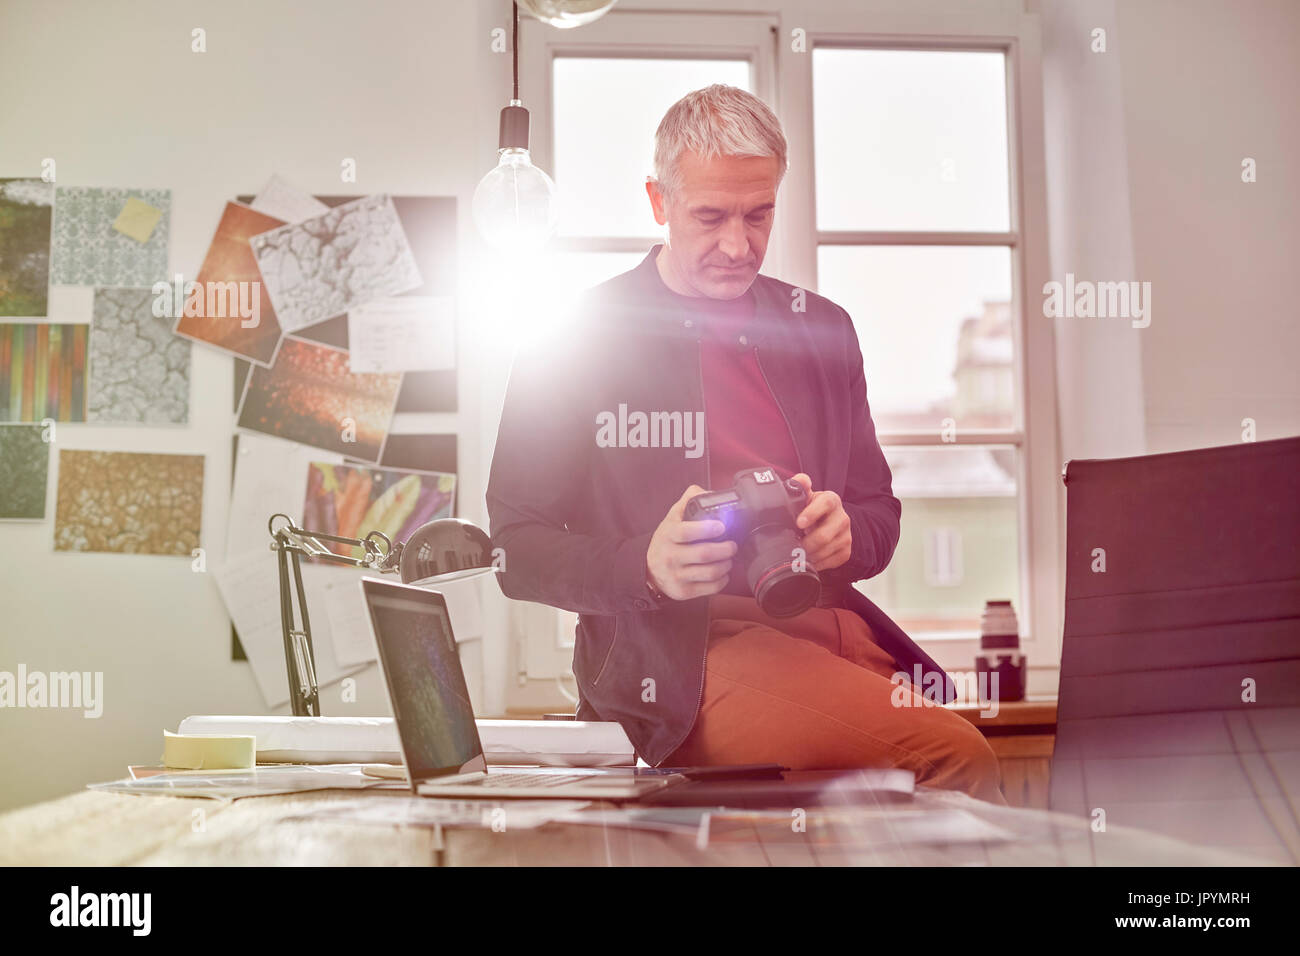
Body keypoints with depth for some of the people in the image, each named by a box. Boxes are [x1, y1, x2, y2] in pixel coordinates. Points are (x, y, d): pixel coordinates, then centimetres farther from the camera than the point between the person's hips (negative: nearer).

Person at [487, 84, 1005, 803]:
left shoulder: (821, 329, 18)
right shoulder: (576, 340, 4)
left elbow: (879, 514, 22)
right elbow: (516, 550, 3)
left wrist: (841, 536, -4)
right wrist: (646, 567, -16)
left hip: (832, 627, 5)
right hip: (679, 653, -5)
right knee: (955, 759, -29)